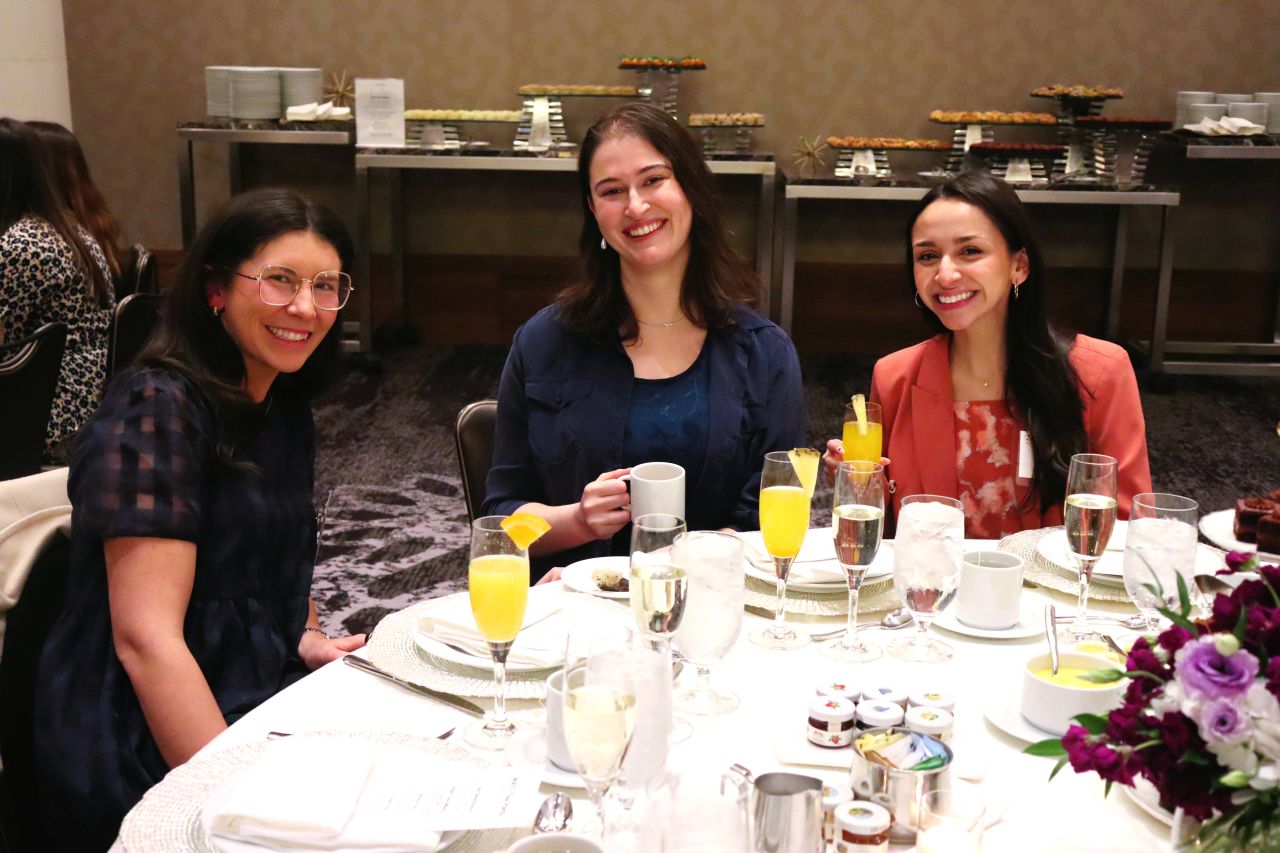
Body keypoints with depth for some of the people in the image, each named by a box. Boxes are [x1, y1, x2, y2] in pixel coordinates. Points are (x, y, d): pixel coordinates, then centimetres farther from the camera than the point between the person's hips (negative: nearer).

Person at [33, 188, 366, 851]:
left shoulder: (282, 406, 10)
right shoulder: (158, 409, -14)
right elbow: (145, 636, -21)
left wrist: (306, 641, 4)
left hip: (263, 700, 8)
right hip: (147, 761, -8)